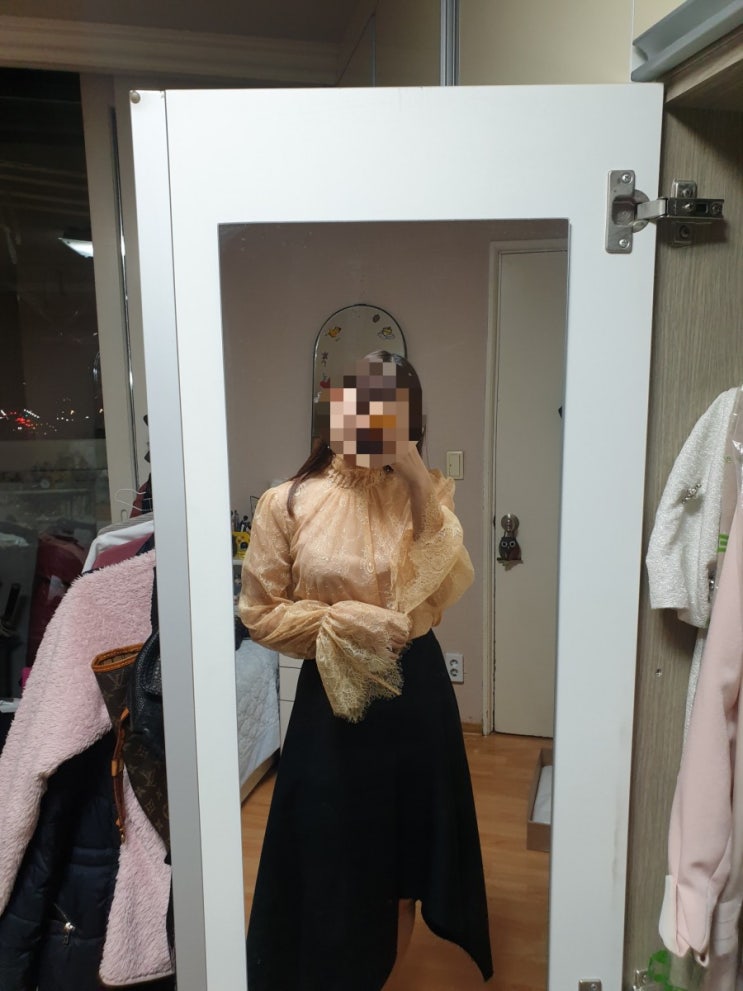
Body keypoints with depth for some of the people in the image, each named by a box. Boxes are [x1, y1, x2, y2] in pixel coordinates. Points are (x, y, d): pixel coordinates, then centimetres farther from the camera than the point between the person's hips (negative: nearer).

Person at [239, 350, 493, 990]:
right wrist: (343, 622, -18)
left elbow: (446, 590, -15)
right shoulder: (288, 503, -9)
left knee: (404, 848, 19)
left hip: (416, 691, 3)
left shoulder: (423, 493, -1)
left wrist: (419, 483, -20)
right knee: (332, 853, 13)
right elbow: (260, 613, -6)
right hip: (333, 699, -2)